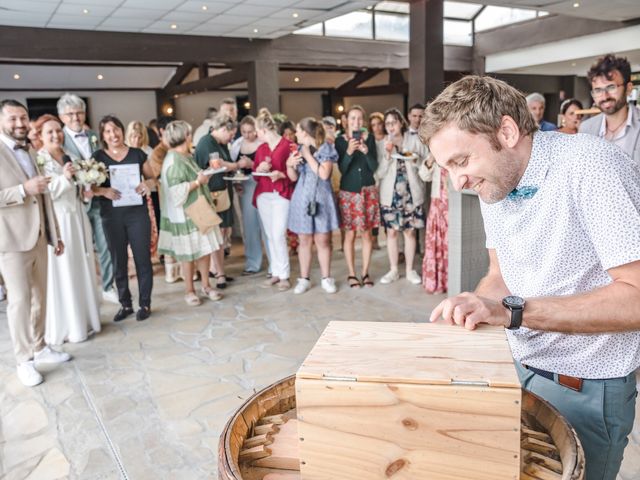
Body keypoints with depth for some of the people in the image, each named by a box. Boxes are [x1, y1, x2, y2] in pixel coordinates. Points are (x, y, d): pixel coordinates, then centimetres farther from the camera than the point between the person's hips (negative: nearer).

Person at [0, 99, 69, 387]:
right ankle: (24, 360, 10)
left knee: (39, 297, 13)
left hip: (39, 238, 7)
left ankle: (39, 348, 26)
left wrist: (55, 235, 15)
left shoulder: (31, 153, 14)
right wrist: (23, 189, -24)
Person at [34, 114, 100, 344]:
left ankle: (84, 319, 25)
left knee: (82, 270, 12)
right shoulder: (37, 160, -8)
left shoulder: (70, 157, 12)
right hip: (56, 223, -7)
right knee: (62, 275, 0)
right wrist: (64, 178, -22)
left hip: (77, 220, 7)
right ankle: (66, 326, 12)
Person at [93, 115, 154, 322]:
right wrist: (104, 191, -20)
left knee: (142, 258, 2)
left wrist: (147, 185, -13)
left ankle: (145, 304, 15)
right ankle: (125, 304, 22)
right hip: (111, 216, 1)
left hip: (138, 213, 0)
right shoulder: (97, 157, 2)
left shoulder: (138, 154, 3)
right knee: (118, 261, 9)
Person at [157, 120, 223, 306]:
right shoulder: (174, 161, -18)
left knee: (205, 249, 10)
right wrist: (199, 181, -17)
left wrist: (202, 177, 6)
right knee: (189, 253, 4)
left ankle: (206, 285, 23)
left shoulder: (185, 156, 10)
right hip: (186, 215, -8)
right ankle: (189, 291, 19)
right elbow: (178, 191, -25)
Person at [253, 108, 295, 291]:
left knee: (278, 235, -11)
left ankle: (284, 275, 0)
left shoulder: (288, 145, -7)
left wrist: (281, 175, -21)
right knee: (270, 236, 8)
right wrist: (259, 169, -3)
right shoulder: (260, 149, 13)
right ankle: (275, 272, 15)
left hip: (282, 195, -6)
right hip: (263, 195, 6)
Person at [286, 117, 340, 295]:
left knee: (323, 240, 1)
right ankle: (304, 279, 15)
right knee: (304, 241, 7)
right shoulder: (299, 149, 9)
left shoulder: (325, 149, -4)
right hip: (302, 199, 3)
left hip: (321, 199, -3)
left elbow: (324, 174, -15)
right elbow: (294, 177, 12)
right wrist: (289, 164, -8)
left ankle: (326, 278, 13)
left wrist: (308, 156, -13)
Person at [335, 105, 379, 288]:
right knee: (350, 234, 2)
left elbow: (374, 167, -2)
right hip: (348, 191, -2)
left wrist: (366, 151, -19)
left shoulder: (369, 138, 3)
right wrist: (349, 152, -24)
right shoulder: (340, 140, -2)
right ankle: (351, 274, 13)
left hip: (368, 190, 2)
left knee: (366, 233, 5)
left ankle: (365, 273, 17)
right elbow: (342, 169, -8)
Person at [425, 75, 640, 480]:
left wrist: (512, 310, -33)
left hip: (587, 389, -6)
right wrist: (468, 314, -11)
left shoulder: (591, 166, -23)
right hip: (516, 368, 7)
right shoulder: (495, 179, 1)